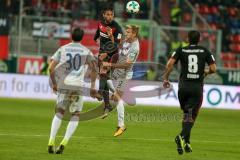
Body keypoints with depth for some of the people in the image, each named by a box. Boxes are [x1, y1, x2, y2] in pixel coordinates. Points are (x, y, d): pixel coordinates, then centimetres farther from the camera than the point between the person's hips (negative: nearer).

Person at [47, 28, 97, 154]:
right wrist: (92, 85, -1)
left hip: (63, 85, 1)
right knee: (75, 115, 10)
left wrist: (54, 84, 10)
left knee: (59, 113, 11)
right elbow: (94, 69, -6)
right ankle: (64, 143, -4)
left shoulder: (62, 49, 8)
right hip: (78, 85, -1)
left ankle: (51, 142, -2)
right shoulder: (86, 51, 6)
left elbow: (51, 68, 0)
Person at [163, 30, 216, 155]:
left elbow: (170, 64, -9)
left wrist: (166, 78, 1)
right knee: (191, 116, -3)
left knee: (186, 114, 17)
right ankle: (182, 137, -26)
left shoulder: (181, 50, 4)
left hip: (183, 86, 1)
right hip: (198, 87, -1)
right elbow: (213, 69, 1)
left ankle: (186, 142, 17)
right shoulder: (205, 51, 5)